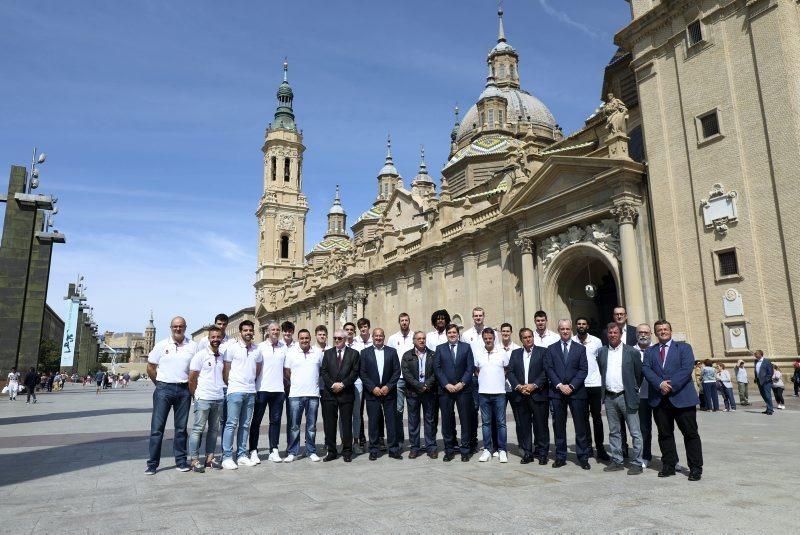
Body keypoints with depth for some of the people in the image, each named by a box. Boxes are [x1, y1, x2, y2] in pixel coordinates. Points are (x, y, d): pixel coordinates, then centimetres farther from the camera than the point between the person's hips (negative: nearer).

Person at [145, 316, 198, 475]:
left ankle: (181, 462, 17)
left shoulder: (192, 346, 3)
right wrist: (159, 384, 8)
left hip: (184, 390, 1)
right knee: (157, 427, -2)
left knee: (181, 428, 8)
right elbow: (150, 367, 9)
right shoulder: (161, 345, 3)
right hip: (163, 389, -1)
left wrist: (192, 387, 0)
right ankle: (152, 464, 6)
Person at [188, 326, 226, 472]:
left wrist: (224, 388, 8)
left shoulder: (222, 356, 9)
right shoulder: (200, 355, -5)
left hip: (219, 398, 6)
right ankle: (194, 460, 6)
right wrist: (195, 396, 0)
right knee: (198, 429, 0)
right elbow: (192, 378, -4)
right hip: (203, 398, -5)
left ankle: (209, 458, 18)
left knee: (214, 429, 10)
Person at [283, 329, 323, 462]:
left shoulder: (318, 352, 3)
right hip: (295, 395, -1)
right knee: (294, 426, 4)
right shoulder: (291, 353, 1)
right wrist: (295, 382, 8)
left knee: (311, 426, 9)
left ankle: (311, 452, 19)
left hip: (313, 394, 1)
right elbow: (286, 372, 6)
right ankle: (292, 452, 15)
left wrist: (317, 382, 7)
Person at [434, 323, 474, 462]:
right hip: (445, 389, 1)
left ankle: (465, 450, 13)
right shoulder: (440, 348, 8)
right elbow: (437, 368, 2)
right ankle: (449, 450, 14)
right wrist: (447, 385, -9)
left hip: (463, 389, 0)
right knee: (447, 421, 3)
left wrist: (461, 383, -9)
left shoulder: (466, 347, 7)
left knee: (465, 420, 3)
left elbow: (470, 367, 1)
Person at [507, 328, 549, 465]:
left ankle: (541, 452, 14)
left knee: (541, 425, 2)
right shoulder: (515, 353, 14)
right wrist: (518, 386, -8)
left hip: (538, 394, -3)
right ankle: (527, 453, 15)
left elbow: (546, 371, -5)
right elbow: (510, 372, 7)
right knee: (523, 426, 5)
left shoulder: (542, 351, 4)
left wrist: (534, 385, -13)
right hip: (520, 396, 3)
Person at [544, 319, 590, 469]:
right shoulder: (551, 349, 8)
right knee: (558, 426, 6)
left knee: (580, 426, 2)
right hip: (557, 392, 1)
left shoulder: (580, 349, 7)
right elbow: (549, 369, 1)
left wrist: (571, 386, -11)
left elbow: (583, 370, -1)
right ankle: (560, 457, 15)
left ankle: (583, 457, 12)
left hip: (576, 391, -1)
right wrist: (559, 385, -11)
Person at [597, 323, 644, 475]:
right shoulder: (602, 352, 7)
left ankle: (637, 463, 9)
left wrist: (633, 390, 7)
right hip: (609, 397, 4)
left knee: (635, 432, 0)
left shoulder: (631, 352, -3)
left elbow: (639, 374, 4)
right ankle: (617, 461, 20)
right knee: (614, 432, 11)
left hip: (627, 397, -4)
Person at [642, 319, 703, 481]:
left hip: (682, 397, -3)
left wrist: (671, 386, -16)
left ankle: (696, 467, 10)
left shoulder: (684, 347, 6)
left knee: (690, 433, 1)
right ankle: (669, 465, 16)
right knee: (664, 434, 8)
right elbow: (646, 369, 0)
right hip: (659, 399, 3)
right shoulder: (650, 351, 14)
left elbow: (687, 369, -7)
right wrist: (660, 384, -17)